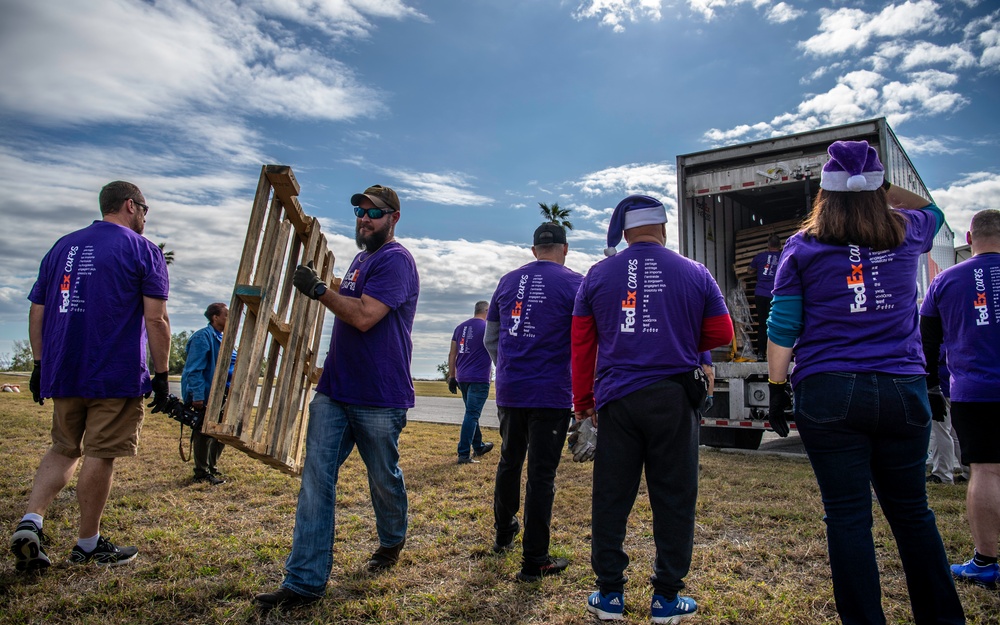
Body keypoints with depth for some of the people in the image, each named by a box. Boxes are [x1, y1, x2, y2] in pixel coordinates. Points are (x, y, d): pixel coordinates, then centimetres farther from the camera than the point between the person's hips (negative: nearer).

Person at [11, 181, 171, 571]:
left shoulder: (62, 247, 14)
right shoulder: (142, 250, -4)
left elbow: (36, 313, 14)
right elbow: (155, 319, -11)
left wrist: (40, 365, 19)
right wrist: (161, 375, -6)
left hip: (63, 373, 6)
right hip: (117, 377, -6)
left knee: (64, 450, 20)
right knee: (100, 457, 3)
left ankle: (30, 523, 5)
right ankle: (89, 544, 15)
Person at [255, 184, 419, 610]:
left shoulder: (395, 260, -13)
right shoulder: (360, 260, 16)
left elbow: (364, 316, -23)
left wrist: (318, 289, -17)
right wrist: (321, 286, 22)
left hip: (379, 397, -8)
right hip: (334, 390, 8)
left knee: (384, 477, 12)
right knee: (316, 478, 0)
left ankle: (392, 543, 40)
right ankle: (305, 581, 6)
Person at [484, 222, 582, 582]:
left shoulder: (508, 281, 9)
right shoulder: (573, 283, -5)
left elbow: (490, 339, 15)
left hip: (508, 391, 5)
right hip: (551, 395, -4)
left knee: (509, 462, 21)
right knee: (541, 474, 2)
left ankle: (503, 535, 37)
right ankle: (534, 561, 9)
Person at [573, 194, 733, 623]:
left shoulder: (599, 275, 5)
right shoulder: (695, 273, 2)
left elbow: (581, 343, 5)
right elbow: (722, 334, 8)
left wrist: (583, 401, 12)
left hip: (617, 399, 1)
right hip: (675, 398, 0)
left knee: (610, 498, 9)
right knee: (674, 499, 10)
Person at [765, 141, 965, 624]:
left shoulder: (803, 246, 0)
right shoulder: (907, 233, 7)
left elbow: (782, 329, -2)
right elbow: (931, 209, 34)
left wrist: (777, 389, 4)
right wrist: (879, 184, 28)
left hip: (827, 393, -3)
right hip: (903, 390, 3)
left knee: (847, 515, 3)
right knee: (912, 511, 16)